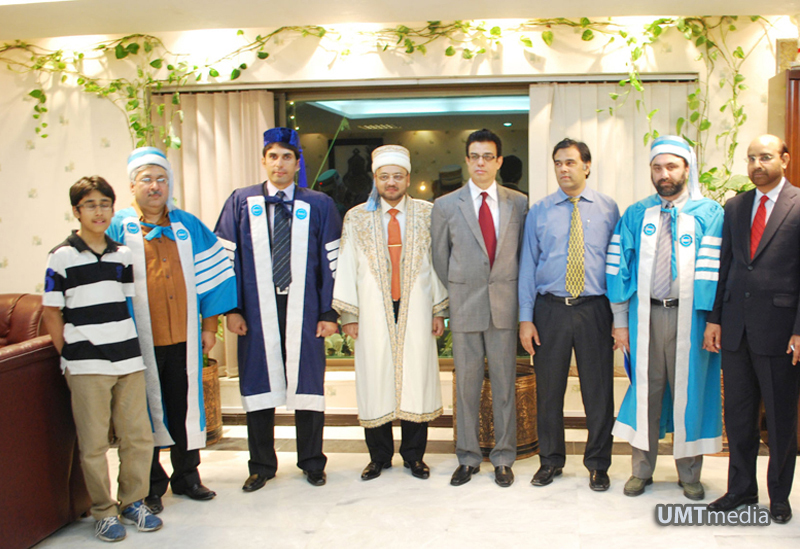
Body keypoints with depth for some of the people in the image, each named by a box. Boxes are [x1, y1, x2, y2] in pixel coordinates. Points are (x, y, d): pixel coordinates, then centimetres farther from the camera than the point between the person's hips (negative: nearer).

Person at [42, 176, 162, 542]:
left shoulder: (123, 255, 11)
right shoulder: (62, 257, -1)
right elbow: (51, 313, 0)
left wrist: (131, 346, 10)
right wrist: (68, 357, -2)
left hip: (128, 360, 4)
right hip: (86, 366, -4)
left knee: (138, 437, 7)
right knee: (93, 444, 2)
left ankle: (132, 501, 25)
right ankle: (103, 512, 18)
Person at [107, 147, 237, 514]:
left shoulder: (188, 226, 9)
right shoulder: (118, 228, 1)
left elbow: (210, 275, 11)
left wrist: (209, 325, 7)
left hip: (183, 337, 3)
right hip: (140, 340, -2)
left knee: (185, 406, 10)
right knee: (146, 409, 5)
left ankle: (186, 476, 26)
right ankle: (150, 486, 19)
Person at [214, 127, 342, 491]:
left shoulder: (319, 205, 4)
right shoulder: (241, 202, 6)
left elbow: (331, 262, 2)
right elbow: (226, 257, 5)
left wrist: (328, 312, -3)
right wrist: (232, 309, -2)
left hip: (304, 312, 0)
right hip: (257, 312, 1)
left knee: (308, 385, 7)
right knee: (258, 386, 8)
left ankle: (311, 463, 24)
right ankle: (261, 465, 24)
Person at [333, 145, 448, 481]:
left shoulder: (427, 215, 6)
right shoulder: (357, 218, 6)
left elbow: (438, 262, 5)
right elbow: (346, 267, 5)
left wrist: (439, 310, 1)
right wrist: (348, 314, -1)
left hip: (416, 311, 0)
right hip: (373, 312, 0)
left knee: (417, 378, 3)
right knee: (375, 381, 3)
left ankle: (414, 455, 18)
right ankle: (379, 456, 18)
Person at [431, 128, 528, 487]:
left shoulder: (518, 203, 4)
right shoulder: (445, 206, 2)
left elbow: (522, 252, 12)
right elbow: (440, 258, 9)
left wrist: (509, 289, 9)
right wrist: (458, 293, 10)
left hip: (504, 305, 1)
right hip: (464, 307, 0)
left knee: (505, 384, 7)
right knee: (466, 386, 6)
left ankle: (503, 458, 20)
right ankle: (468, 458, 19)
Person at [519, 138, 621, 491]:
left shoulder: (608, 209, 4)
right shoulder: (539, 211, 6)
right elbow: (528, 265, 5)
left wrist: (620, 316, -2)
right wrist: (525, 318, -1)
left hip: (594, 309, -1)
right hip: (550, 308, 1)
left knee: (599, 390, 6)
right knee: (548, 389, 9)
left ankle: (598, 464, 24)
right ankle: (550, 461, 27)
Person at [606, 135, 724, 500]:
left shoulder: (709, 213, 1)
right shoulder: (635, 216, 7)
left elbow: (712, 270, -6)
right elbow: (618, 268, 5)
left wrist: (712, 320, -12)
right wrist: (620, 320, 0)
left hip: (689, 316, -1)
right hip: (645, 315, 2)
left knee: (689, 391, 7)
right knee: (645, 389, 8)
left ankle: (689, 474, 24)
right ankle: (642, 469, 23)